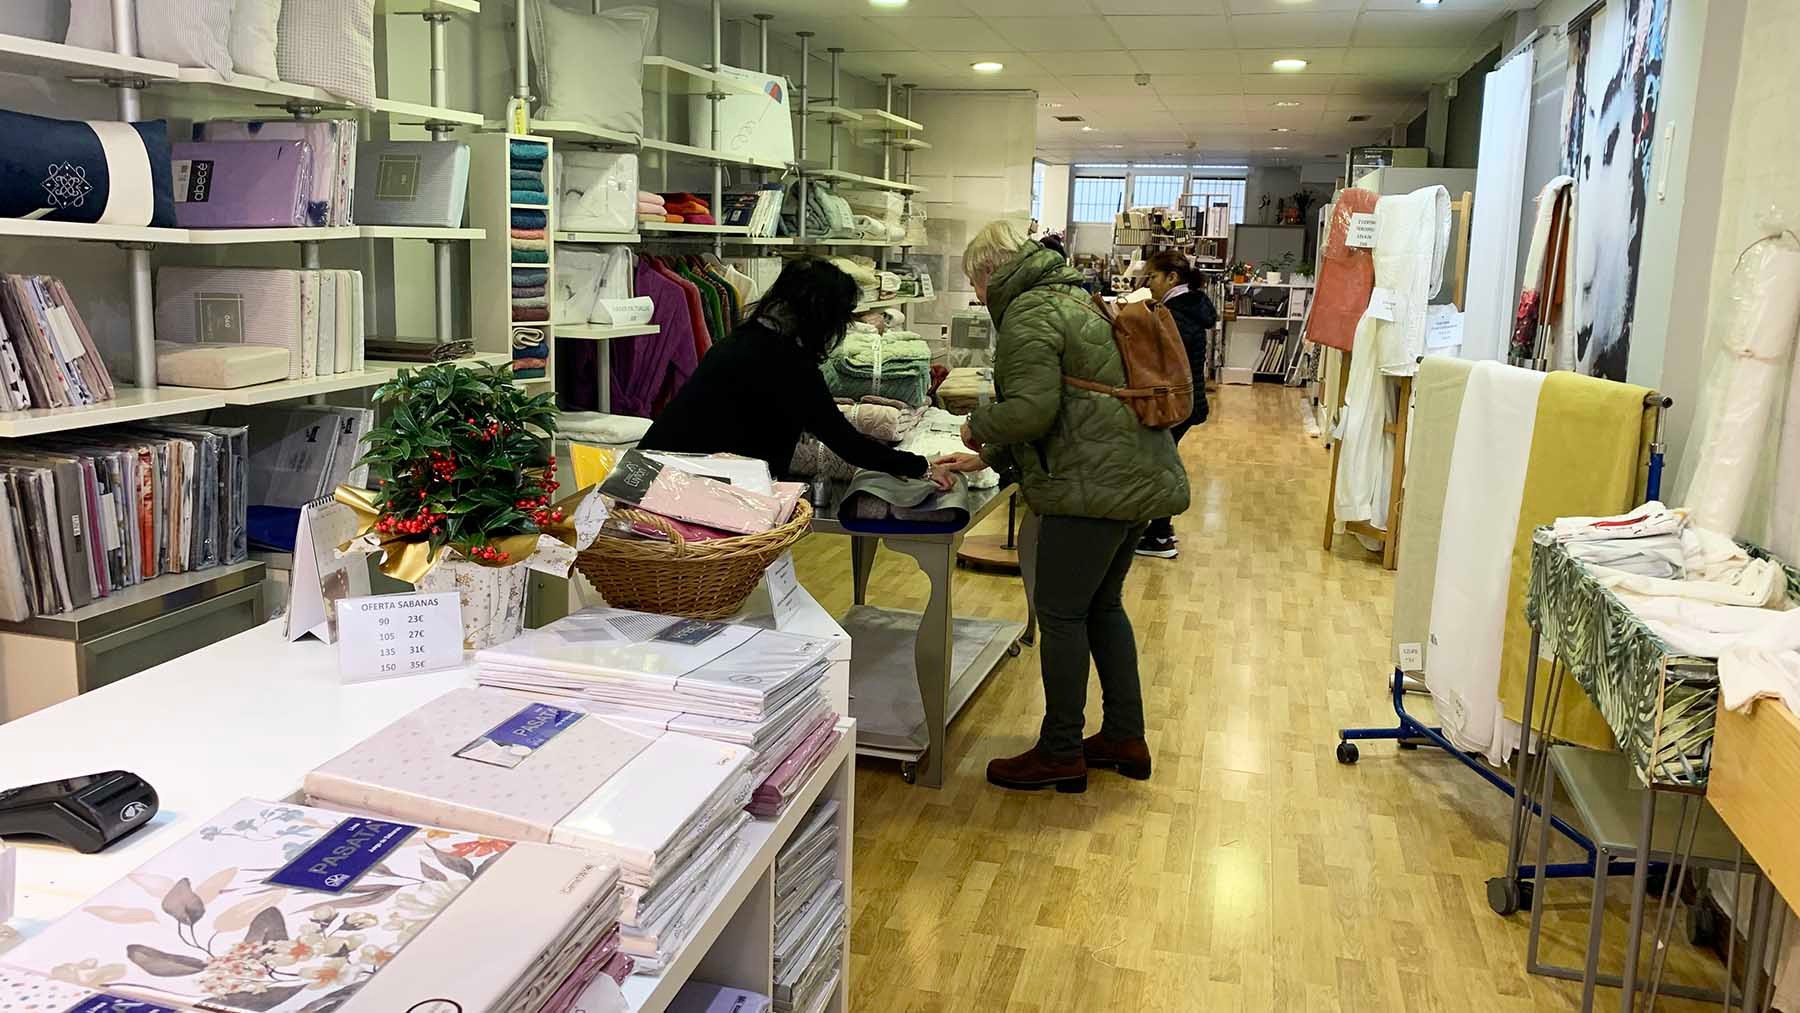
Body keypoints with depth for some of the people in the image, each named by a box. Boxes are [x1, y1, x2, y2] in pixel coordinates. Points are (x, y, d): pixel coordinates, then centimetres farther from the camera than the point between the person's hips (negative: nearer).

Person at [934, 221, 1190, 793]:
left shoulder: (1027, 314, -11)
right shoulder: (1070, 298, 22)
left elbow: (1031, 409, -21)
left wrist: (977, 427, -2)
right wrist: (986, 458, 26)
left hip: (1094, 487, -10)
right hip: (1138, 478, 10)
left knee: (1060, 615, 0)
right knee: (1103, 605, 19)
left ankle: (1060, 753, 11)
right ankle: (1125, 737, 27)